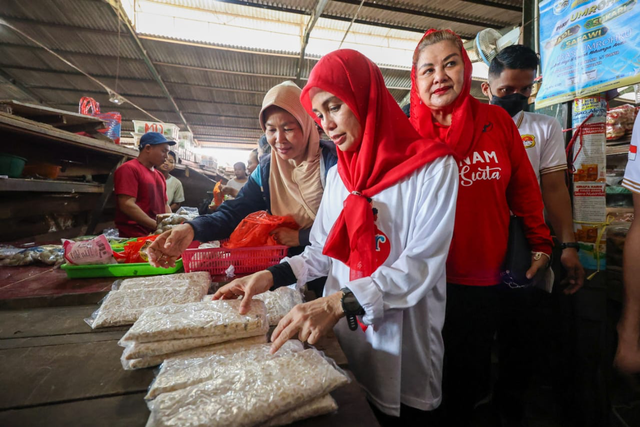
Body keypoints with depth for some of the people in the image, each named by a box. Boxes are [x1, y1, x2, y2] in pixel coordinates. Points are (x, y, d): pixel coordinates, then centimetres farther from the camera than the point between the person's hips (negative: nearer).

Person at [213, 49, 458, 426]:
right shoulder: (337, 175, 7)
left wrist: (338, 303, -29)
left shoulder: (432, 167, -12)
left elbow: (421, 265, -19)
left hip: (401, 342, -4)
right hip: (341, 336, 5)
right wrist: (271, 277, -8)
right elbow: (324, 251, 7)